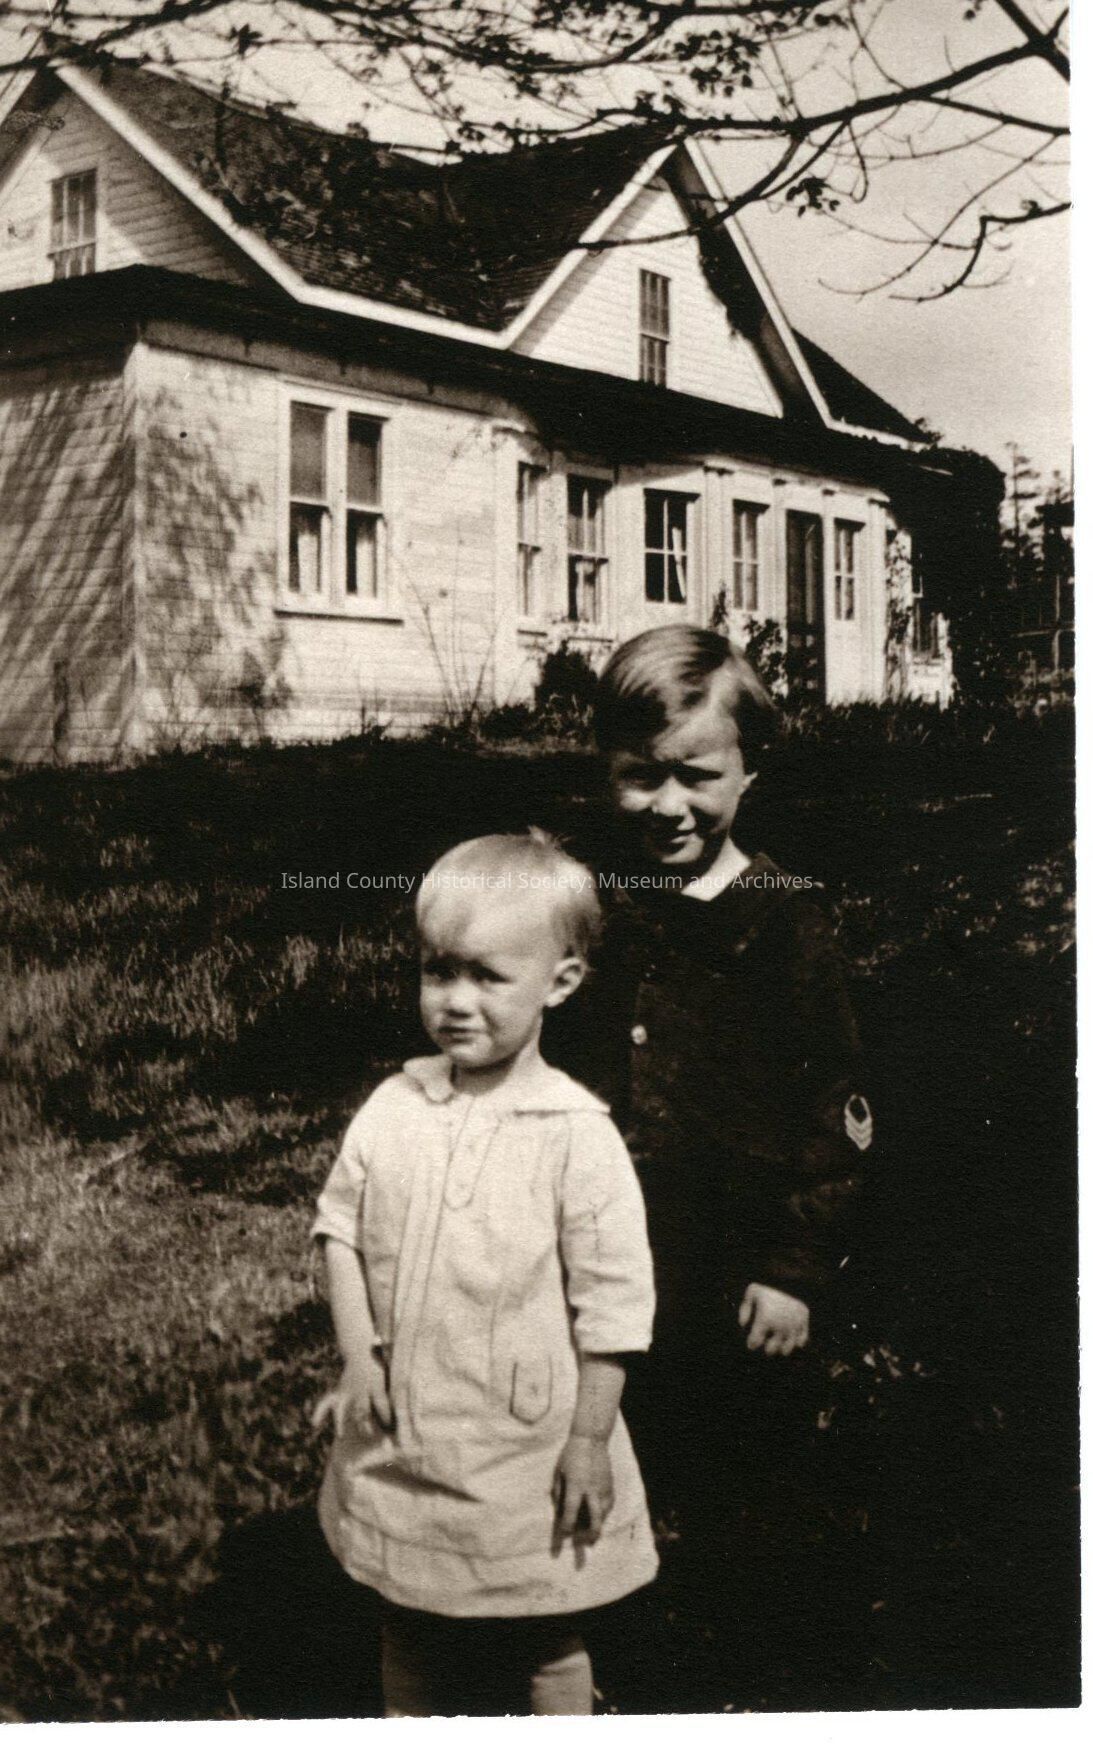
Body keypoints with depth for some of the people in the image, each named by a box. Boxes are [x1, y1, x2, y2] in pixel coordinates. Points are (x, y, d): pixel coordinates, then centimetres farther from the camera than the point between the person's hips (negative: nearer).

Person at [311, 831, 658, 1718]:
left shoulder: (577, 1135, -17)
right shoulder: (394, 1108, -4)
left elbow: (613, 1298, -13)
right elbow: (342, 1223, 6)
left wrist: (590, 1440, -10)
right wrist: (357, 1351, -5)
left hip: (526, 1445, -4)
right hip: (401, 1438, 4)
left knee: (545, 1647, 14)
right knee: (409, 1627, 23)